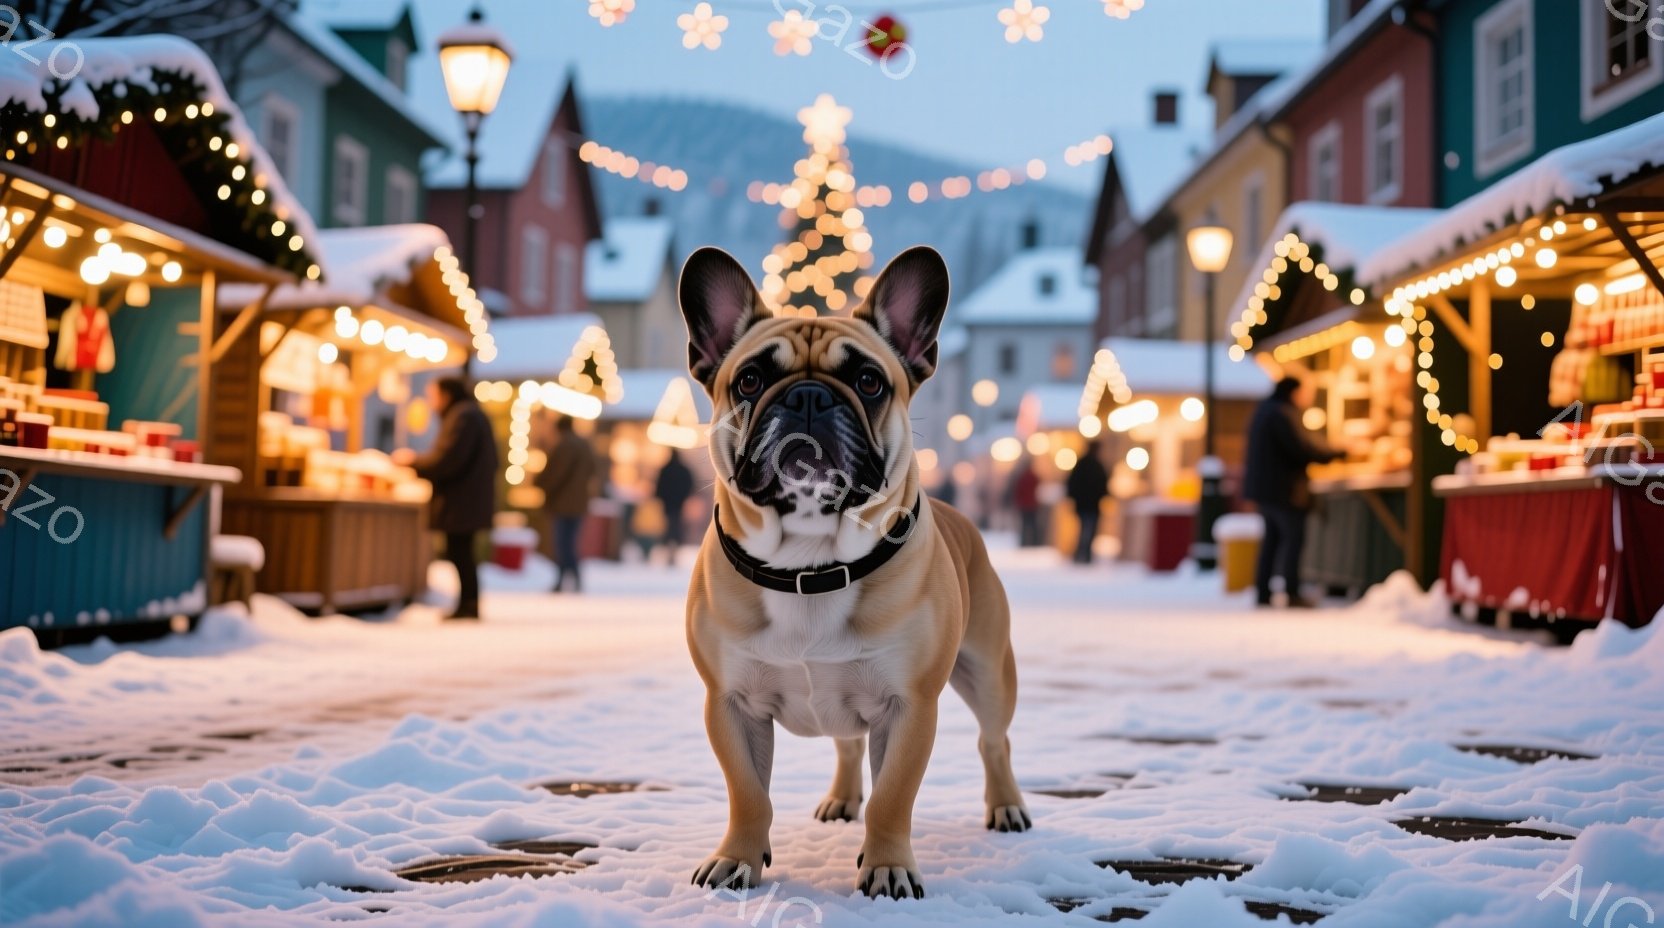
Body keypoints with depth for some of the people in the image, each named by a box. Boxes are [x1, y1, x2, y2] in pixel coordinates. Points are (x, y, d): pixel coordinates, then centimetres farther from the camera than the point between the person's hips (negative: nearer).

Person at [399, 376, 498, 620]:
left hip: (460, 500, -10)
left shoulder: (461, 417, -14)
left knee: (459, 553, -7)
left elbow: (446, 459, -21)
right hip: (472, 498, 10)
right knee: (462, 553, 12)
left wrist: (413, 460, -5)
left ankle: (468, 605, -5)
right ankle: (468, 605, 15)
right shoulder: (475, 414, 18)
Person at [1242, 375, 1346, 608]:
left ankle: (1263, 592, 13)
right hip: (1283, 489, -10)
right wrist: (1339, 453, -12)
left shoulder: (1265, 409, 14)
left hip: (1263, 486, 10)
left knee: (1272, 537, 13)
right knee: (1293, 537, -4)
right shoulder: (1283, 414, -18)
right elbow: (1303, 448, -21)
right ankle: (1291, 594, -3)